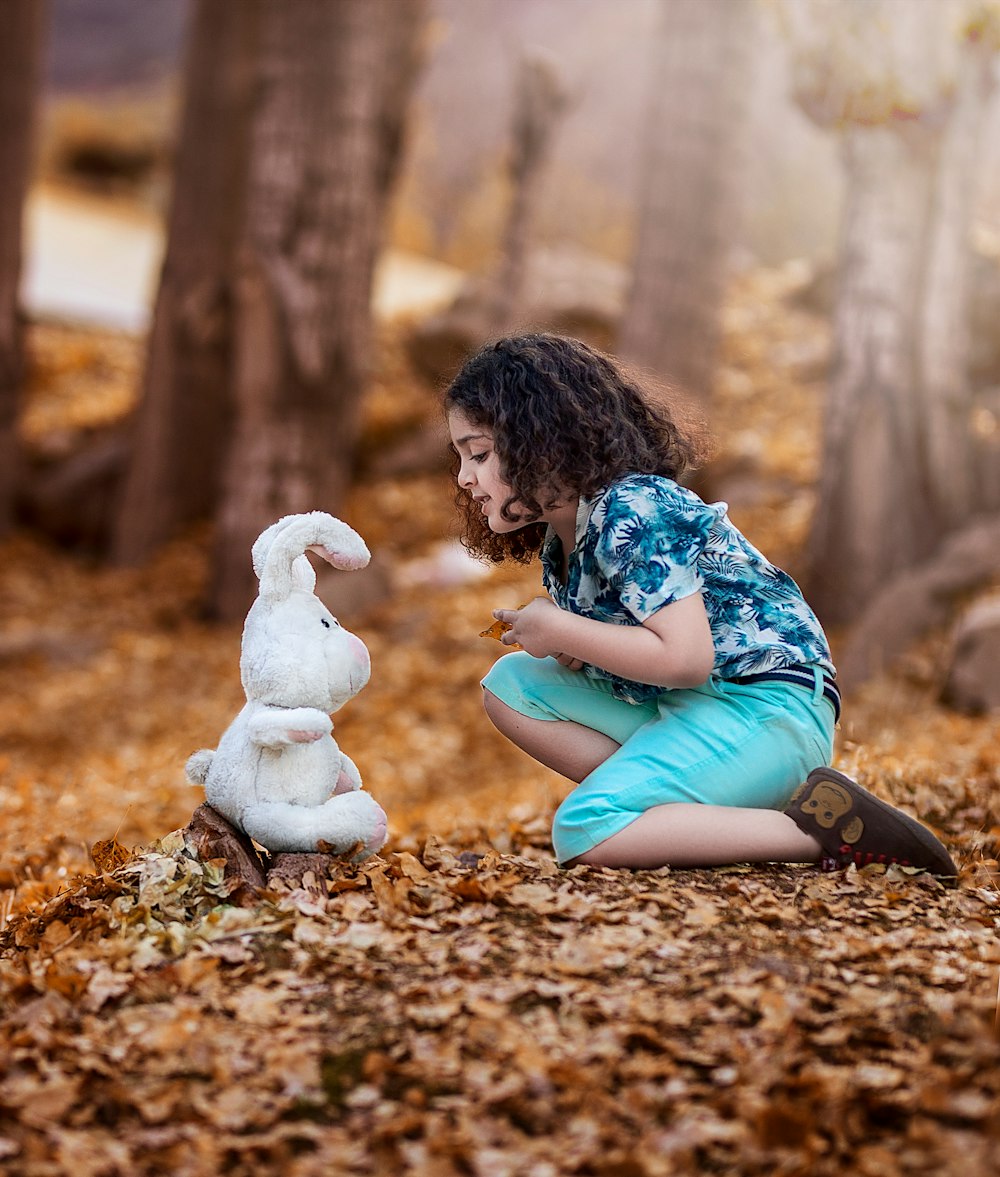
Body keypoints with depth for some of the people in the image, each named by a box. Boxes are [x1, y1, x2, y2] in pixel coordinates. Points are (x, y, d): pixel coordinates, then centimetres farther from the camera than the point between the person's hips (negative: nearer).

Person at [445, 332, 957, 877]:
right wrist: (569, 645, -6)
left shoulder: (631, 512, -18)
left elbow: (686, 658, -26)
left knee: (583, 832, -26)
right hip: (681, 708, 11)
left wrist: (560, 632, -15)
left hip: (766, 708, -11)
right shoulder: (559, 542, 12)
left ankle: (823, 831, -19)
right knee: (509, 684, 8)